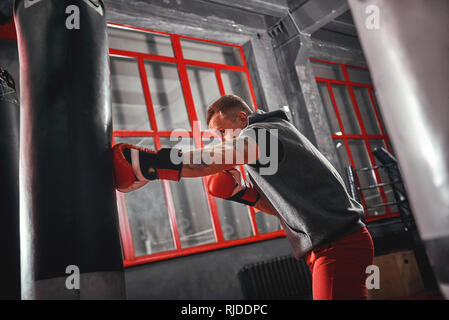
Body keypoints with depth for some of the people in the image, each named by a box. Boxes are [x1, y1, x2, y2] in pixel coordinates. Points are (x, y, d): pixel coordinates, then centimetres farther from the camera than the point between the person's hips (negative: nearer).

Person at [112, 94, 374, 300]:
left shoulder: (261, 131, -9)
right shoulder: (272, 134, 21)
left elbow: (216, 159, -33)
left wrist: (151, 163, -41)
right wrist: (247, 195, 5)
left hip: (338, 245, -10)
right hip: (335, 244, 10)